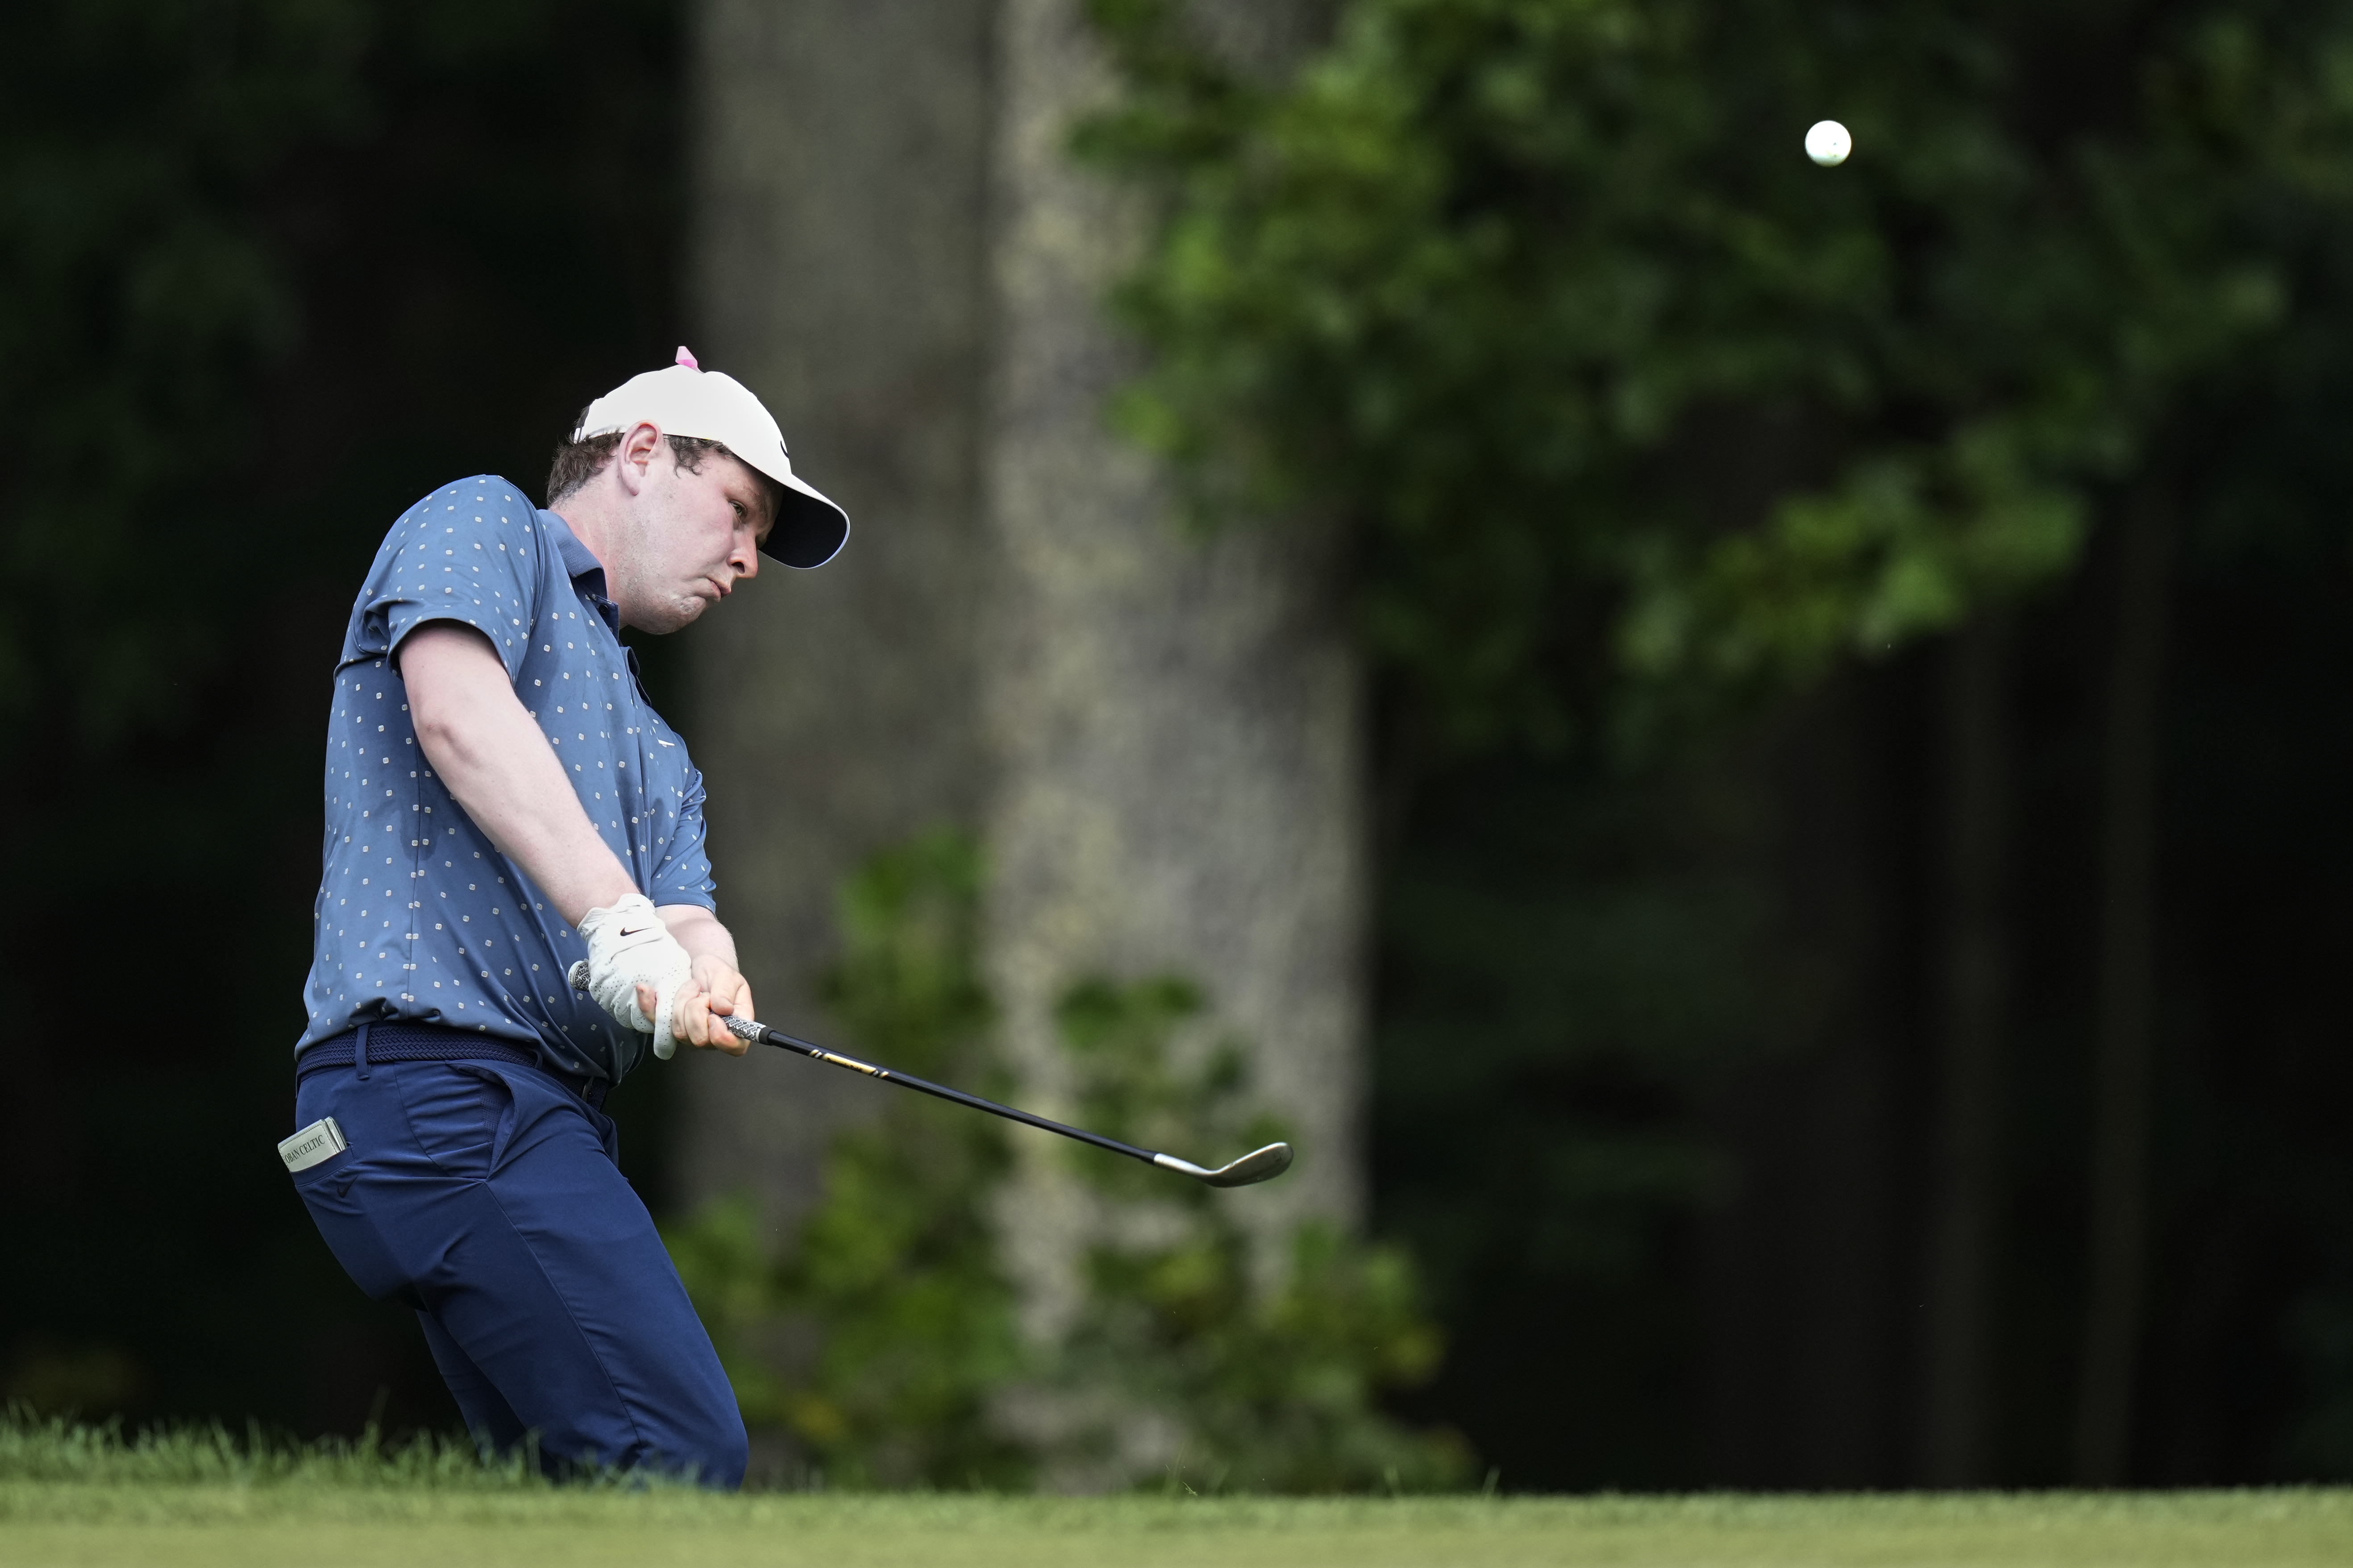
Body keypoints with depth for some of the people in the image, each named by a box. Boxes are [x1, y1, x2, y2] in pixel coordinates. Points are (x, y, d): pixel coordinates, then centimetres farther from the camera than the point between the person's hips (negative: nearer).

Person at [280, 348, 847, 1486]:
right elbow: (457, 708, -14)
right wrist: (619, 919, -25)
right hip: (437, 1075, -10)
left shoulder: (655, 751, 32)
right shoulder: (479, 525, 8)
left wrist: (705, 980, -13)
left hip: (545, 1119, 10)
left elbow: (686, 922, 14)